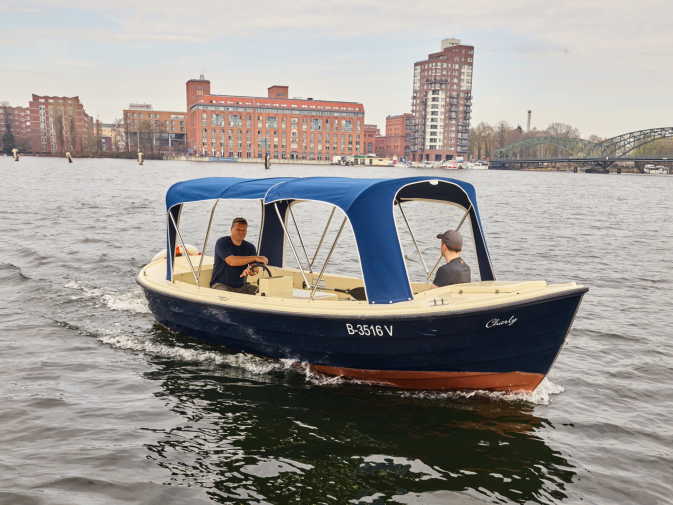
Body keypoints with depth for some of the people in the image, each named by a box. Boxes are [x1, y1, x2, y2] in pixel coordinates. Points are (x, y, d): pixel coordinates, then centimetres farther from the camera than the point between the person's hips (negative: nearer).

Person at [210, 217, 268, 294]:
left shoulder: (250, 247, 7)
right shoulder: (222, 243, -8)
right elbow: (231, 261, -24)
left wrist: (250, 270, -33)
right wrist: (255, 258, -27)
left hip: (241, 286, 5)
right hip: (221, 285, -4)